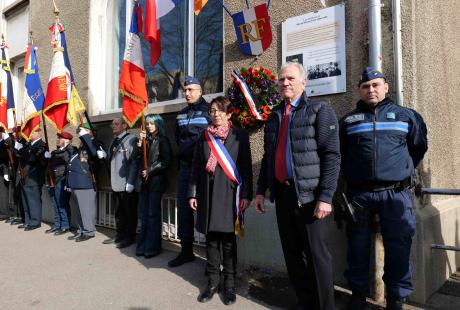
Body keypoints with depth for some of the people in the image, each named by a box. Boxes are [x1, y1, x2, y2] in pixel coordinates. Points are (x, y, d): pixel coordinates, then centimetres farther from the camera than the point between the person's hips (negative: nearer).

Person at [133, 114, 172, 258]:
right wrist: (140, 141, -5)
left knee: (153, 214, -2)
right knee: (144, 214, 6)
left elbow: (166, 162, -8)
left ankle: (153, 247, 6)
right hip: (145, 181, 6)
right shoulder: (147, 140, 15)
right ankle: (143, 246, 15)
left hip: (156, 181, -6)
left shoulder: (162, 140, -2)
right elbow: (136, 156, 6)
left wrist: (150, 171, -7)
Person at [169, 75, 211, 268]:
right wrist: (182, 156, 13)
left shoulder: (208, 111, -4)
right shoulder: (181, 115, 16)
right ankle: (186, 250, 19)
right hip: (185, 165, 6)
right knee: (183, 206, 7)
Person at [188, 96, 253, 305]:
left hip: (229, 194, -3)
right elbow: (196, 167, 11)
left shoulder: (239, 136, 1)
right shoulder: (204, 137, 11)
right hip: (208, 194, 3)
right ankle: (213, 281, 22)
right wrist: (193, 193, 6)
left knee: (228, 239, 4)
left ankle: (229, 284, 18)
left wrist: (246, 194, -7)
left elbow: (246, 167, -1)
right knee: (211, 238, 9)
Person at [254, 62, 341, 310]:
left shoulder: (319, 110, -2)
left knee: (316, 255, 1)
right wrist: (261, 190, 12)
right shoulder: (274, 116, 16)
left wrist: (326, 196, -17)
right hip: (282, 193, 6)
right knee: (292, 253, 13)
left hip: (309, 194, -5)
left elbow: (331, 156, -10)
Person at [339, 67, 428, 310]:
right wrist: (350, 175, 10)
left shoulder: (406, 115, 8)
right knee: (358, 246, 8)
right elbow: (339, 154, 15)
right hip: (358, 193, 1)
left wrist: (404, 169, 12)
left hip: (395, 193, 0)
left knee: (398, 247, 3)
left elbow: (419, 146, 18)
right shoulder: (348, 121, 9)